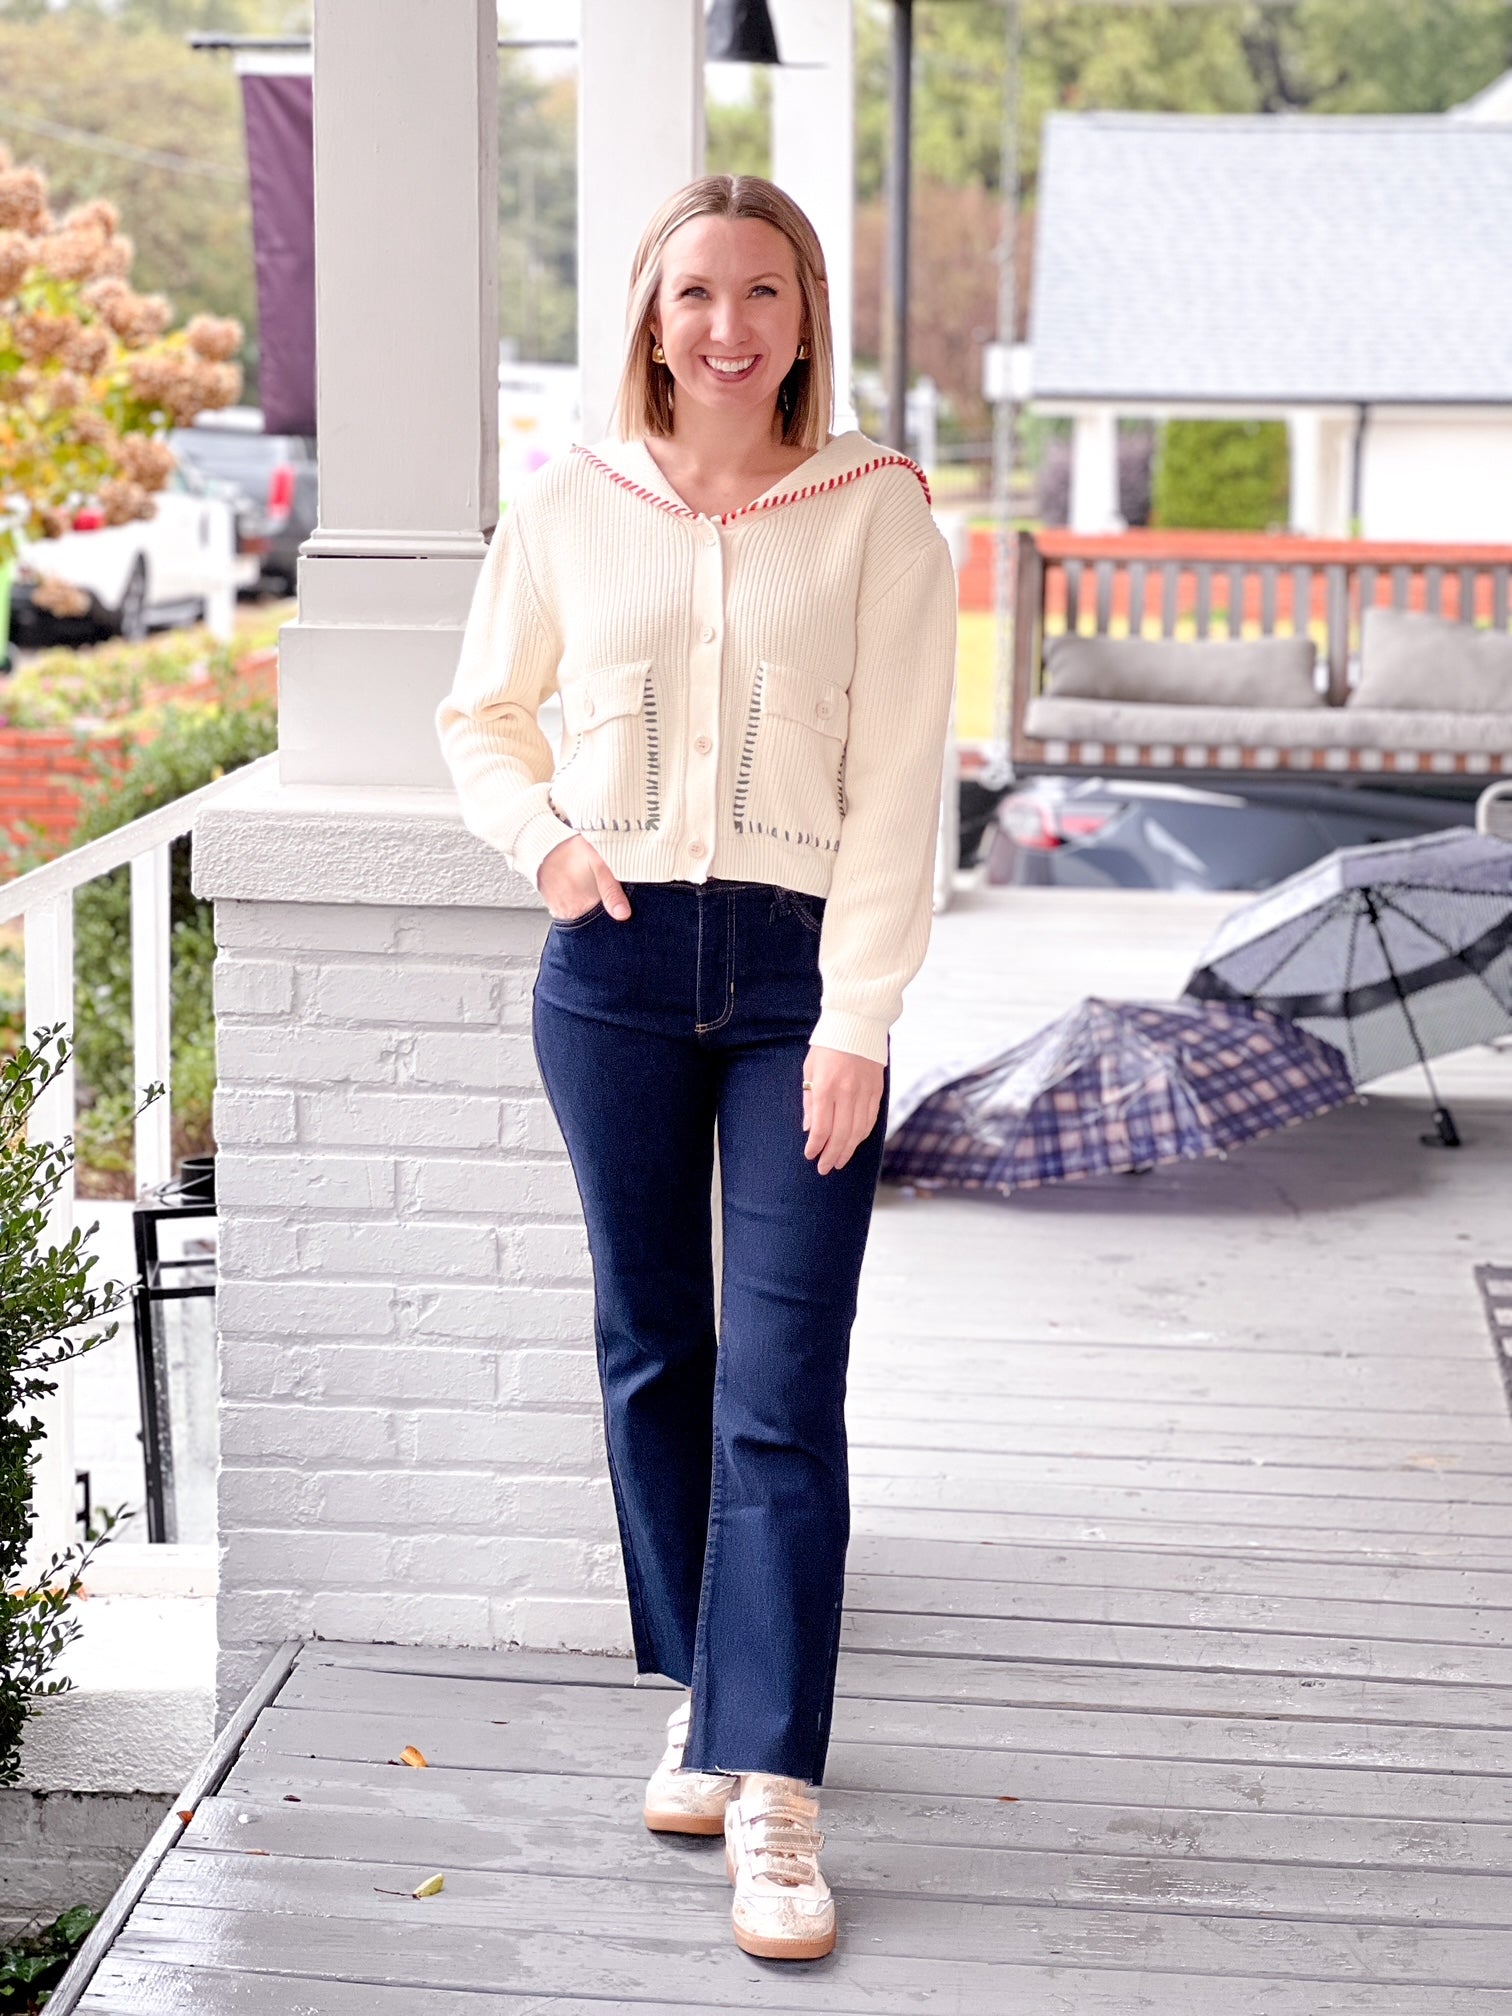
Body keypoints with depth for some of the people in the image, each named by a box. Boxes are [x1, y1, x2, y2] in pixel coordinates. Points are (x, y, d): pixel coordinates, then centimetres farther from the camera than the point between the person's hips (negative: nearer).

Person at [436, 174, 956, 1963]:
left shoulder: (878, 511, -1)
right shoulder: (572, 506, 5)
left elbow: (896, 785, -5)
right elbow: (479, 713, 17)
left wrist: (858, 1017, -11)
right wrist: (541, 836, -4)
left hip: (798, 969, -2)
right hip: (615, 962, 3)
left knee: (782, 1390, -7)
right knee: (652, 1352, 11)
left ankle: (774, 1790, -4)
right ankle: (702, 1694, 28)